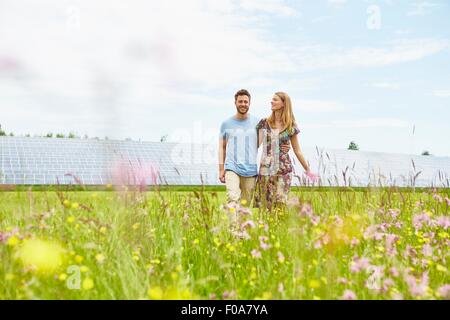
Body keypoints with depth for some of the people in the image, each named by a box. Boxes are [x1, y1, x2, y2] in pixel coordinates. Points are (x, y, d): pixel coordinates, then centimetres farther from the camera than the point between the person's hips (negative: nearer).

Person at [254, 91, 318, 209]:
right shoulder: (264, 123, 6)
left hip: (283, 169, -1)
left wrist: (308, 170, 12)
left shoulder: (291, 126, 3)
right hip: (266, 168, 1)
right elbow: (257, 143, -3)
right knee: (262, 203, 0)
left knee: (280, 202, -6)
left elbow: (297, 151, 9)